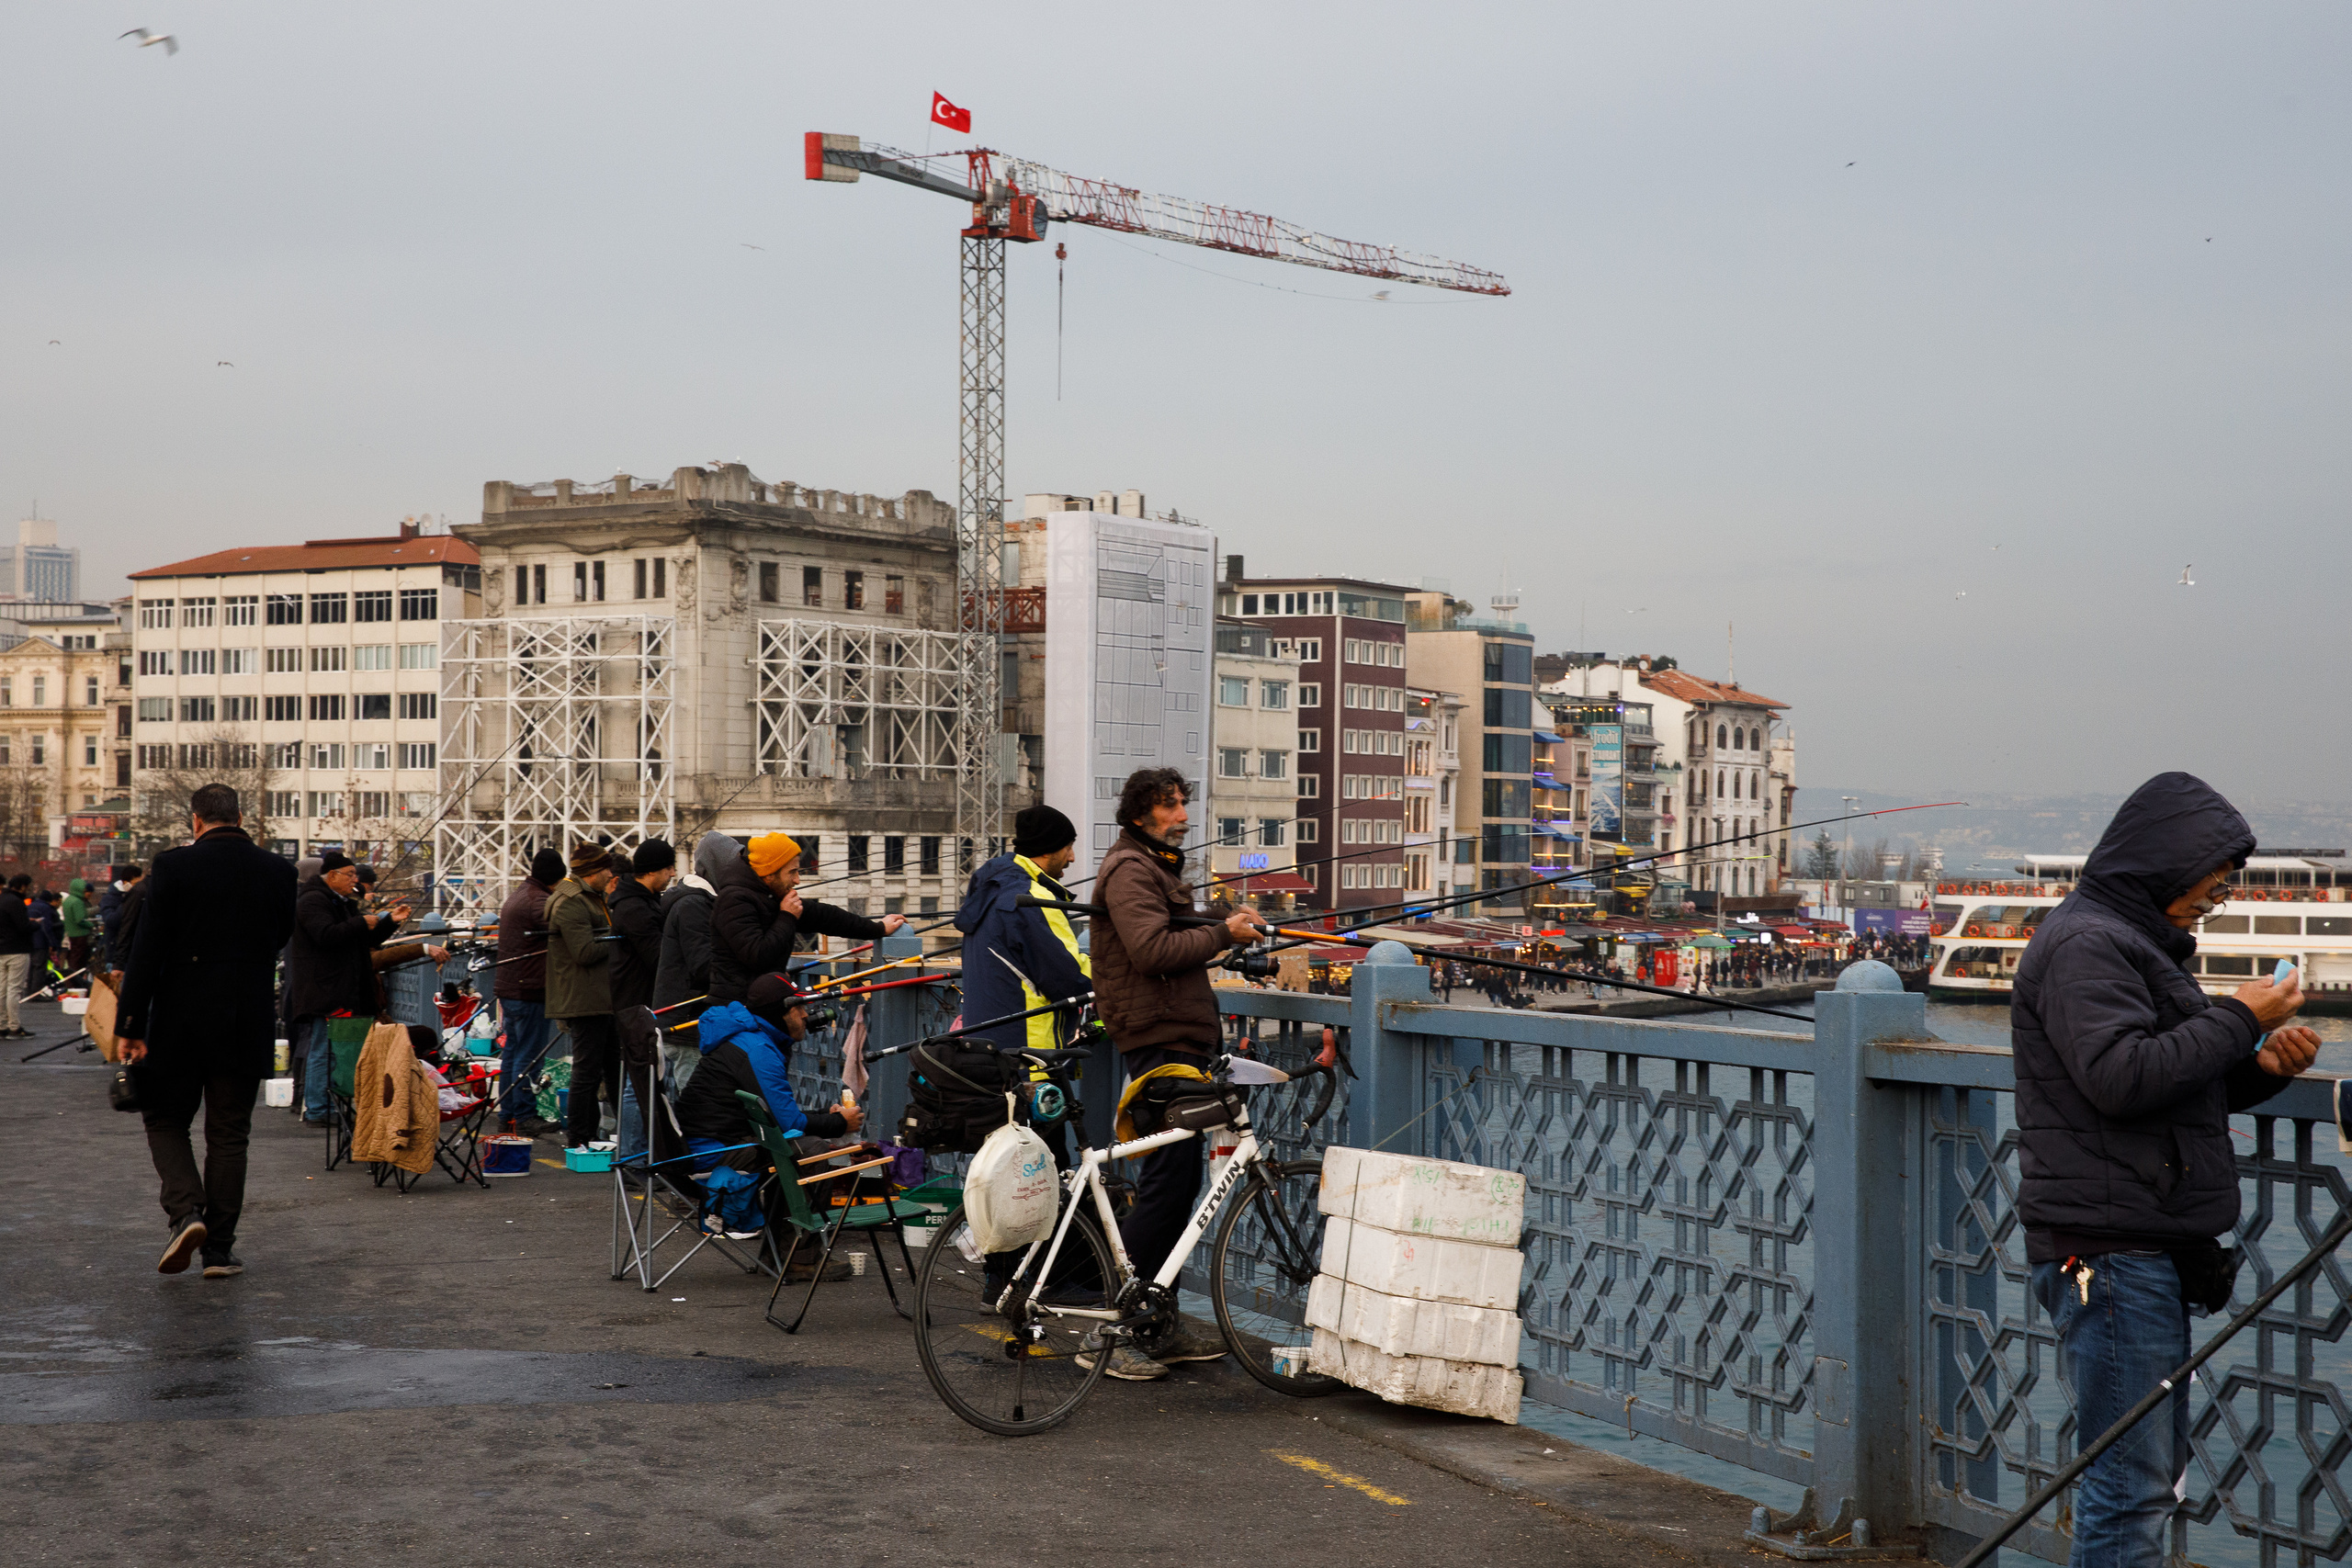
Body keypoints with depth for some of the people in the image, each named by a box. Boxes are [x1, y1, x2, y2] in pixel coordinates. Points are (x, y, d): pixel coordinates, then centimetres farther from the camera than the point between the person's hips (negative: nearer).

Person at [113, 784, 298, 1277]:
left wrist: (130, 1025, -8)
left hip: (181, 1019, -2)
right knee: (229, 1134, 10)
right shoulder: (278, 871, -1)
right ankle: (219, 1249, 10)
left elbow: (148, 949, -11)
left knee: (166, 1120, 14)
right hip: (248, 1025, 2)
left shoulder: (174, 865, -9)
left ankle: (185, 1211, -9)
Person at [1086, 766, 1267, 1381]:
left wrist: (1229, 928, 13)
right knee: (1166, 1180, -12)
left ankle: (1161, 1323, 18)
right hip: (1157, 1041, -11)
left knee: (1180, 1179, 11)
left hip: (1180, 1041, 11)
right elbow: (1151, 949, -23)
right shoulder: (1130, 869, -10)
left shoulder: (1161, 867, 24)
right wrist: (1223, 934, -16)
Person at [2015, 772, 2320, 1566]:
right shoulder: (2083, 945, -12)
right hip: (2108, 1252, -11)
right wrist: (2238, 1019, -15)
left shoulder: (2135, 942, 21)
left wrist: (2260, 1067, 6)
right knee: (2132, 1483, -9)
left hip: (2146, 1248, 11)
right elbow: (2120, 1076, -24)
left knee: (2155, 1469, 18)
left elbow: (2179, 1087, 25)